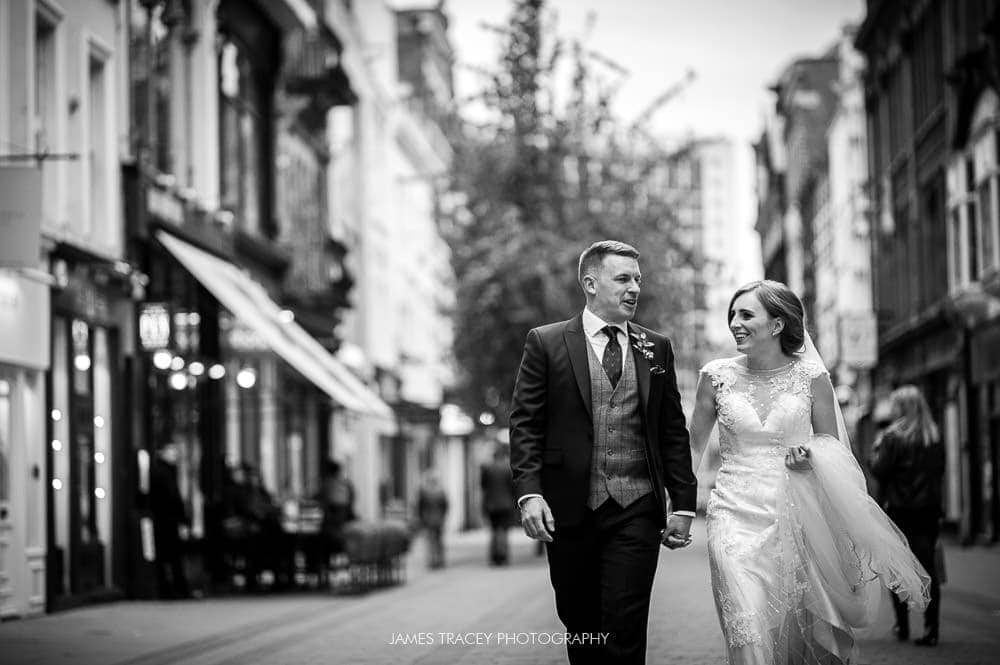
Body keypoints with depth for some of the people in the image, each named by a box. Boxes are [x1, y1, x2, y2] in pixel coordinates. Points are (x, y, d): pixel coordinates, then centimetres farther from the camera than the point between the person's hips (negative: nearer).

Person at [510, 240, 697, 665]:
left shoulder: (656, 349, 11)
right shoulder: (545, 343, 3)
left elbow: (673, 432, 12)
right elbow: (525, 424, -1)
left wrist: (683, 504, 7)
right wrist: (529, 493, -13)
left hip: (636, 511, 1)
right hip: (570, 512, -1)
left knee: (625, 629, -7)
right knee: (579, 625, 8)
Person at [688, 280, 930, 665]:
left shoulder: (810, 376, 1)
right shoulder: (717, 375, 3)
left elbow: (832, 444, 12)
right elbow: (694, 445, 12)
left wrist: (811, 456, -10)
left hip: (795, 515, 0)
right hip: (735, 517, 0)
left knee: (799, 632, 3)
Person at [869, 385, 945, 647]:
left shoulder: (893, 436, -11)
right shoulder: (935, 437, 5)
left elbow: (879, 470, -9)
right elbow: (940, 471, 12)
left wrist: (876, 451, 6)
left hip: (899, 509, -4)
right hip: (929, 508, 4)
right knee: (928, 567, 3)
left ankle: (902, 625, 12)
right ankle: (931, 628, -1)